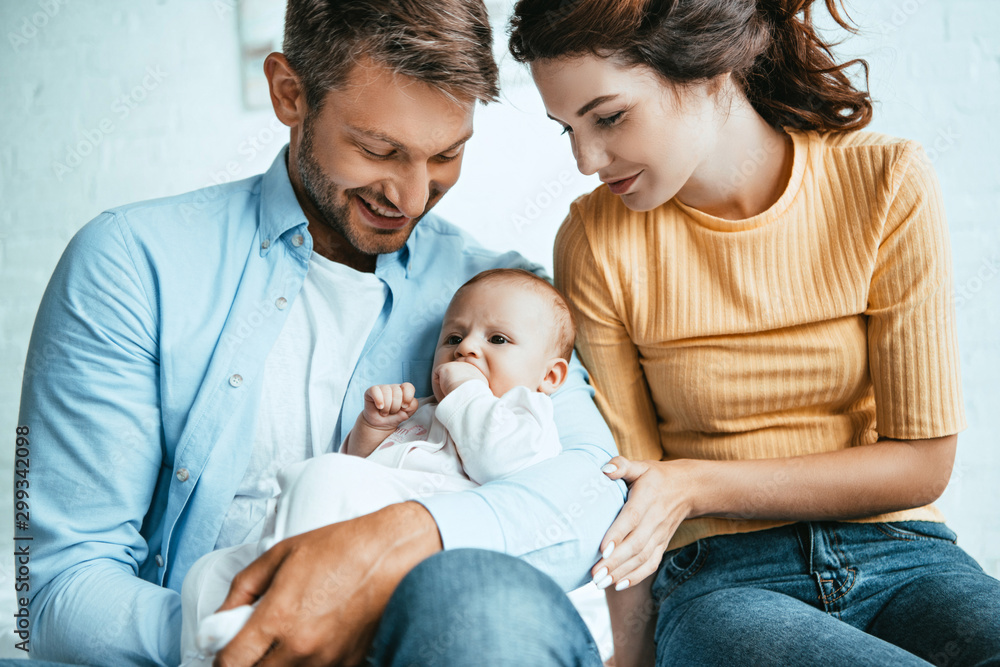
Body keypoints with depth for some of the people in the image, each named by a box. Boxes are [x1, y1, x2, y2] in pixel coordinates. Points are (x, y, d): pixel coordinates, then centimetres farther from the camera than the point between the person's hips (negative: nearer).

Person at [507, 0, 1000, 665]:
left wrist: (701, 485, -12)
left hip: (900, 556, 2)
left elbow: (922, 463, -3)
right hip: (719, 580, -1)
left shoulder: (887, 184, -5)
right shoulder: (597, 242, -4)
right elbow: (630, 489, 2)